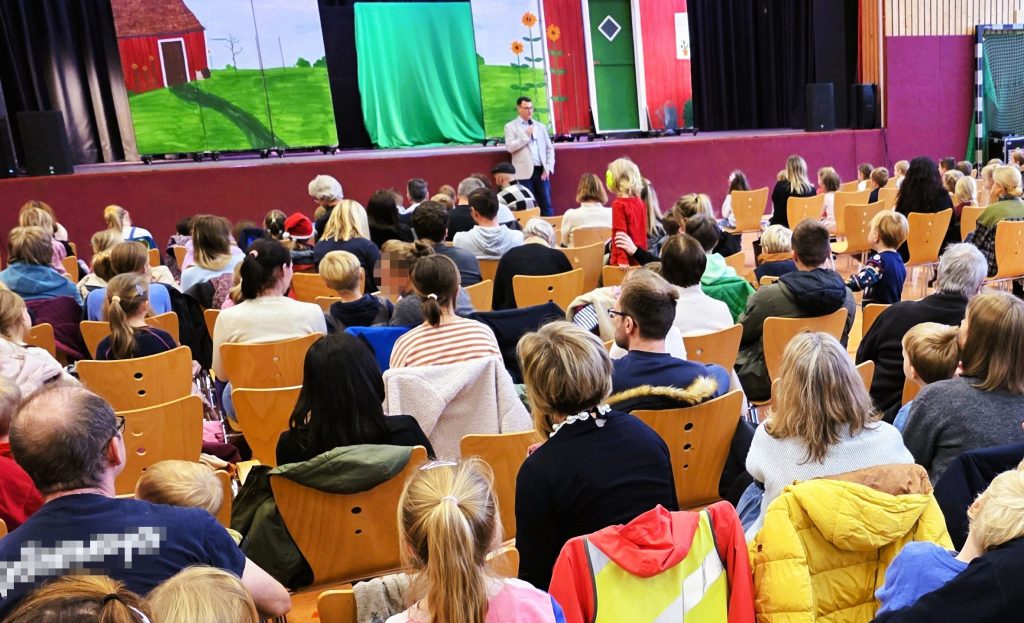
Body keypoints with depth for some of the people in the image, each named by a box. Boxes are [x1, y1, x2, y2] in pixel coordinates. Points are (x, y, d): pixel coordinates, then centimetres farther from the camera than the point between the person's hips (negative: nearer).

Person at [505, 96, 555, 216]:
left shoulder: (540, 126, 17)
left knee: (546, 205, 3)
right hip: (525, 173, -3)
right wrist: (526, 135, -8)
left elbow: (550, 148, 14)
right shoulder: (510, 126, 5)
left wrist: (548, 168, 2)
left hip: (541, 171, 3)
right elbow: (510, 147, -9)